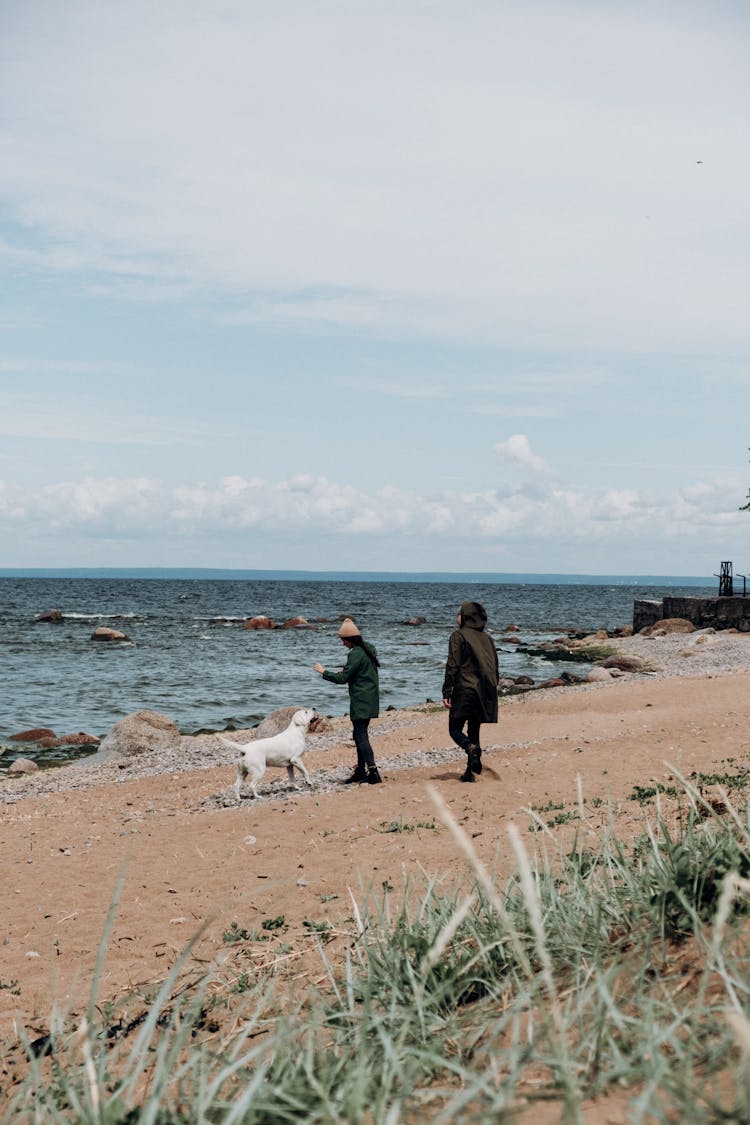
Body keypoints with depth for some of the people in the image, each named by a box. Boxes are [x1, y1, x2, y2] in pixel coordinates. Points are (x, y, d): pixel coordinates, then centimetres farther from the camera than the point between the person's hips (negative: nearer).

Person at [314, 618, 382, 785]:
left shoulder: (356, 654, -17)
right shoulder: (369, 649, 12)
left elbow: (343, 678, -15)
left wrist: (324, 672, -3)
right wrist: (346, 672, 20)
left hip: (360, 701, -10)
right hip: (370, 700, 10)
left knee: (361, 736, -9)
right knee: (359, 734, 16)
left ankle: (373, 773, -13)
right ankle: (361, 770, 22)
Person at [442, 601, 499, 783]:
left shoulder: (458, 636, -6)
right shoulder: (487, 638, 13)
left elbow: (452, 666, -12)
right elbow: (495, 669, 15)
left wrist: (446, 693, -9)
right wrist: (490, 691, 22)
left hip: (464, 690, -6)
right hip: (484, 695, 6)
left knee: (455, 729, 2)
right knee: (474, 731, 13)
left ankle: (472, 748, -27)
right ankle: (470, 772, 8)